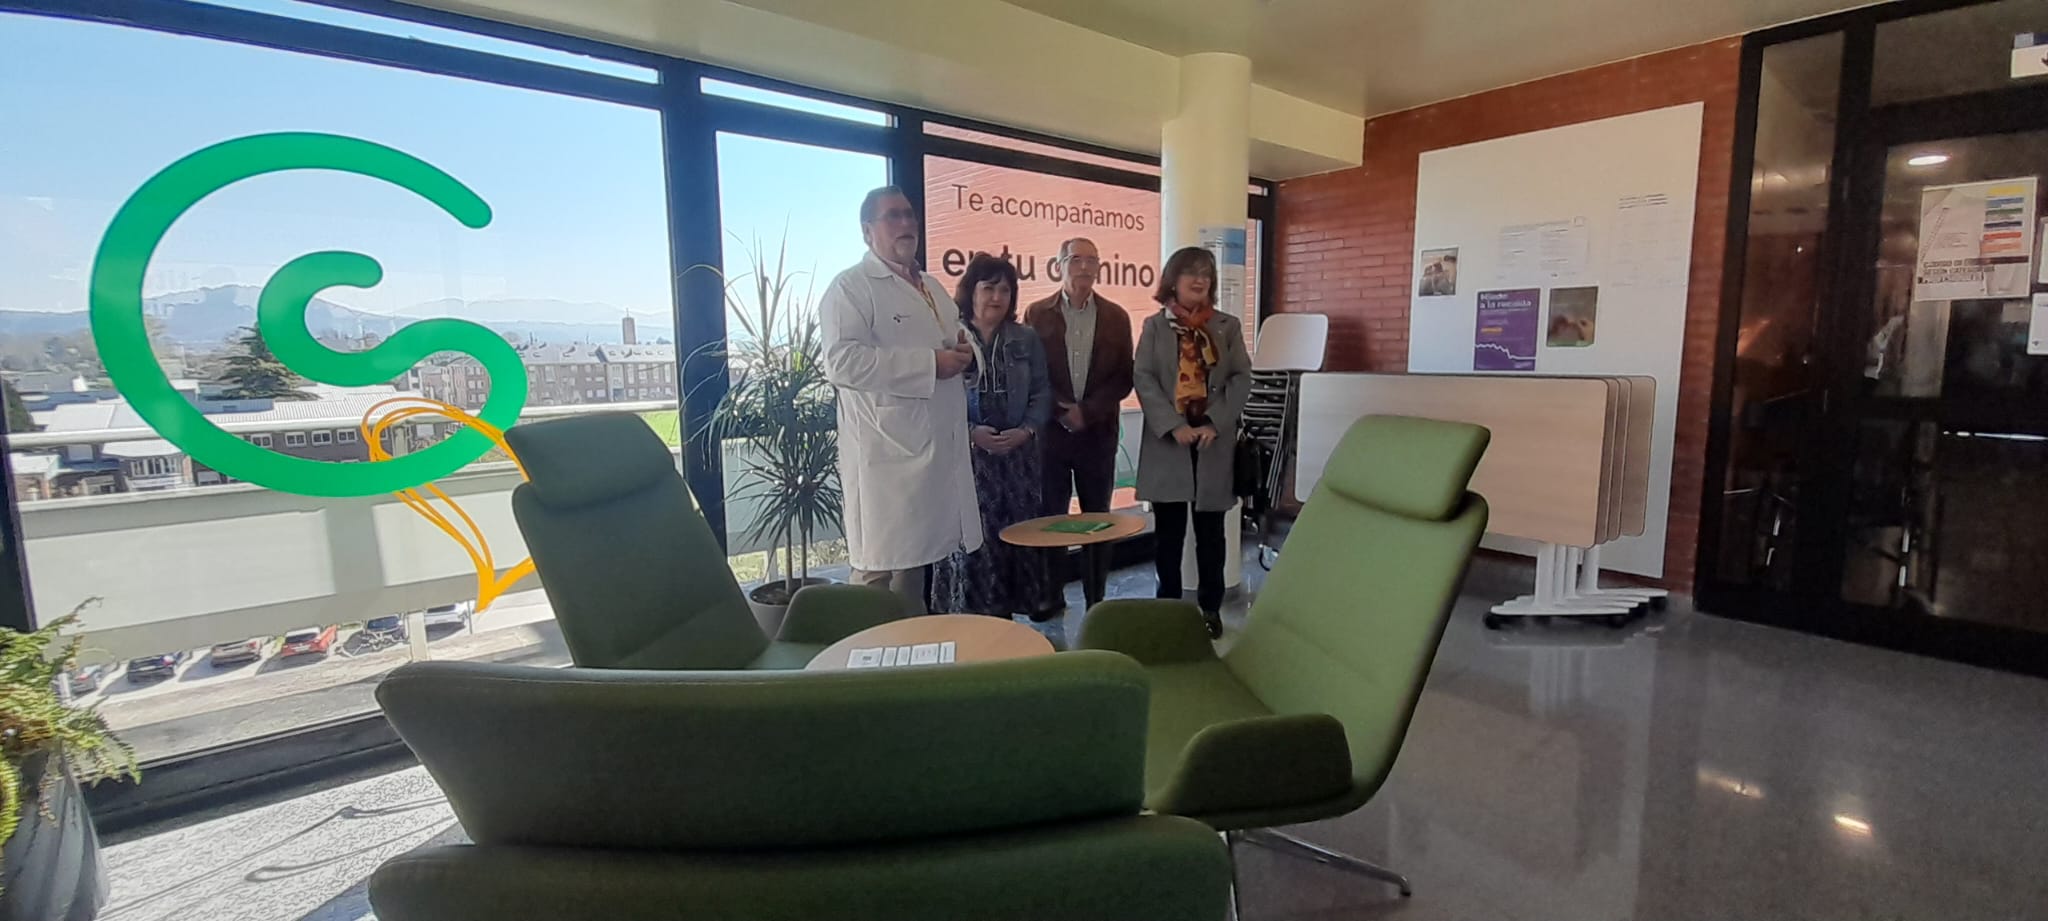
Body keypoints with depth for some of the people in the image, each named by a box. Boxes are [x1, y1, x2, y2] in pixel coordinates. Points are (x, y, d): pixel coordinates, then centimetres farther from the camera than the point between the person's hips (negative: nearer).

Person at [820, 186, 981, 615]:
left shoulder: (932, 287, 20)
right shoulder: (850, 287, -7)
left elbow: (951, 347, 31)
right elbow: (842, 361, -21)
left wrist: (964, 352, 5)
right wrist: (930, 363, -20)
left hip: (939, 448, 8)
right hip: (889, 452, -8)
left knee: (918, 559, 17)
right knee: (880, 567, -2)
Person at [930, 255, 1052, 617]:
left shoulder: (1026, 340, 12)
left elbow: (1041, 393, 8)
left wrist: (1025, 430, -8)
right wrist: (970, 432, -16)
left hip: (1017, 455, 3)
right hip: (966, 455, -3)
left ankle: (1006, 609, 17)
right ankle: (970, 613, 8)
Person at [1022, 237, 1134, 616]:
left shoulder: (1116, 317, 6)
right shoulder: (1037, 314, 3)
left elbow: (1123, 379, 2)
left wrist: (1088, 411, -10)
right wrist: (1061, 411, -11)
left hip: (1099, 432, 1)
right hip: (1050, 430, 0)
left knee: (1097, 517, 7)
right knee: (1049, 516, 5)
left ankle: (1096, 597, 18)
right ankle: (1051, 595, 18)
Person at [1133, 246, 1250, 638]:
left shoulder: (1228, 326, 9)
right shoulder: (1155, 325, 6)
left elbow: (1242, 378, 1)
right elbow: (1143, 378, -3)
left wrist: (1214, 424, -13)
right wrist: (1174, 426, -15)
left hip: (1214, 441, 1)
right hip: (1167, 440, -1)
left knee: (1210, 531, 8)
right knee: (1168, 532, 5)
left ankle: (1210, 608, 20)